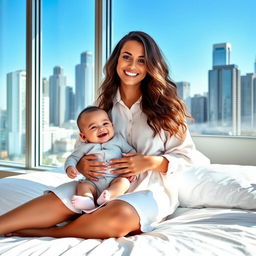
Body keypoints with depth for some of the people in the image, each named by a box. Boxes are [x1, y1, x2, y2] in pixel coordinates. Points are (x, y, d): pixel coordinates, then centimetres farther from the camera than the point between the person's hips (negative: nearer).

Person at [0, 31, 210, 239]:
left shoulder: (164, 105, 0)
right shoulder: (106, 105, 9)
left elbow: (187, 156, -1)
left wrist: (150, 162, -18)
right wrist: (80, 164, -13)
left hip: (151, 191, -3)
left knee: (119, 216, -36)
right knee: (57, 199, -25)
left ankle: (42, 233, -24)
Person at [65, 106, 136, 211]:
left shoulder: (118, 139, 10)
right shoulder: (85, 147, 8)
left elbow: (131, 152, 14)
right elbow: (73, 158, 12)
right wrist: (70, 167, -11)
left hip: (115, 180, 0)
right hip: (93, 182, 1)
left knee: (124, 181, -27)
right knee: (82, 185, -22)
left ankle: (108, 195, -48)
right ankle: (88, 200, -48)